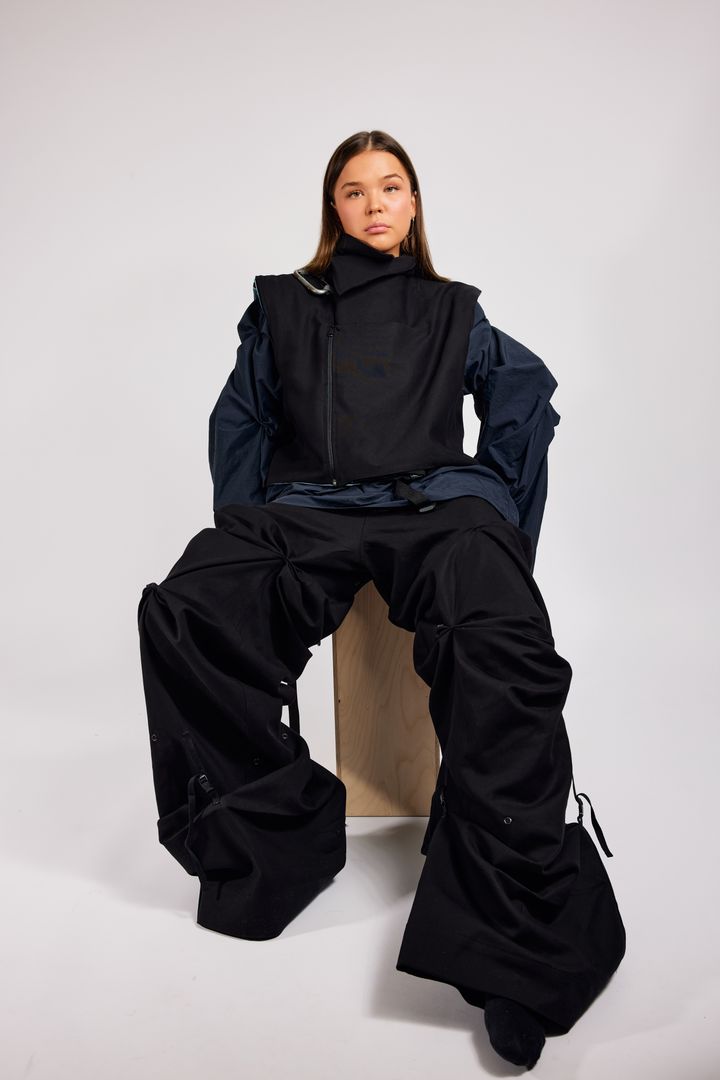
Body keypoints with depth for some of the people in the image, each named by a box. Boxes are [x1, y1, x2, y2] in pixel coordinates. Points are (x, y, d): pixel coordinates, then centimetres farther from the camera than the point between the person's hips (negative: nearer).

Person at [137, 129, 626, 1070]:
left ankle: (518, 937, -30)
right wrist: (244, 531, 7)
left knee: (501, 644, -34)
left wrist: (503, 522, 4)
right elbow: (239, 421, 22)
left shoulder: (451, 311, 26)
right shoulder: (282, 305, 26)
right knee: (183, 611, -30)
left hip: (437, 505, 0)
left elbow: (527, 392, 17)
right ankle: (277, 834, -17)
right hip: (306, 513, 1)